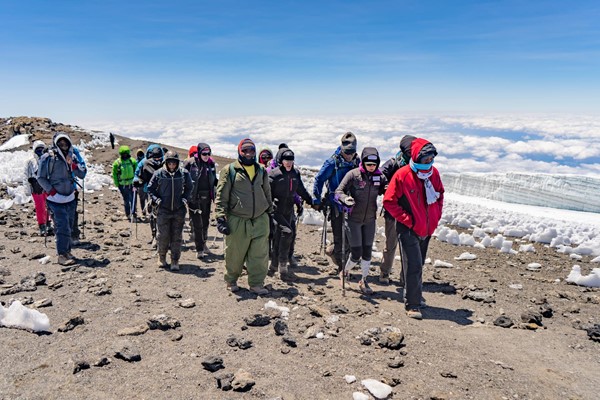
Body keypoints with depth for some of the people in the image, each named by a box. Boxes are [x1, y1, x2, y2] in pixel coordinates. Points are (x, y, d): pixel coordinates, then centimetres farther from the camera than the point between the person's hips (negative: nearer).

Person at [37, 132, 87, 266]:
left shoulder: (72, 157, 7)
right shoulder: (48, 157, -7)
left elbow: (82, 175, 2)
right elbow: (41, 178, -4)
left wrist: (72, 164, -13)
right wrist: (52, 191, -10)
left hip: (70, 198, 5)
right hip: (56, 199, -5)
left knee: (69, 226, 12)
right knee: (63, 227, -12)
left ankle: (67, 251, 24)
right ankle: (62, 255, -7)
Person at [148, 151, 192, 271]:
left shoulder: (184, 173, -2)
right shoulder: (159, 173, -4)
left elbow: (189, 187, 14)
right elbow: (150, 188, 8)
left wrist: (185, 198, 2)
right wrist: (156, 199, -5)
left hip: (179, 210, 1)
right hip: (163, 210, 0)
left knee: (177, 236, 4)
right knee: (163, 236, 3)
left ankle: (175, 261, 14)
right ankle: (162, 257, 26)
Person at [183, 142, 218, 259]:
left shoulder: (211, 163, 7)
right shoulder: (190, 163, -8)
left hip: (206, 197, 5)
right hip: (194, 198, -4)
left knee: (205, 222, 15)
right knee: (197, 224, -2)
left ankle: (203, 243, 35)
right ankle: (199, 249, 4)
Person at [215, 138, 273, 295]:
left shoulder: (261, 171, 13)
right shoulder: (230, 170, -2)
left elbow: (267, 193, 24)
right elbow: (221, 196, -4)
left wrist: (270, 211, 24)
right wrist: (221, 217, -10)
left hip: (260, 220, 4)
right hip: (237, 221, -4)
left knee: (260, 255, 2)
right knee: (234, 255, 7)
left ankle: (256, 284, 15)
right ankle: (231, 281, 28)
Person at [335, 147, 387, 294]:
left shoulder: (379, 176, -1)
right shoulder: (353, 174, -13)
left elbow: (383, 190, 12)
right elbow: (338, 191, -11)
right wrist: (345, 199, -31)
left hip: (370, 219, 4)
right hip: (353, 219, -4)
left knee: (367, 252, 8)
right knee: (356, 253, -2)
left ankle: (363, 281, 26)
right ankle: (345, 272, 28)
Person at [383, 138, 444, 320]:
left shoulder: (433, 172, 1)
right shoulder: (402, 175, -16)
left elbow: (440, 194, 18)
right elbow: (389, 201, -13)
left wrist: (437, 215, 6)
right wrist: (407, 219, -14)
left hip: (427, 228, 6)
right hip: (409, 229, -6)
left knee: (418, 265, 18)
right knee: (413, 266, -8)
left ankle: (415, 296, 35)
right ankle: (412, 305, 2)